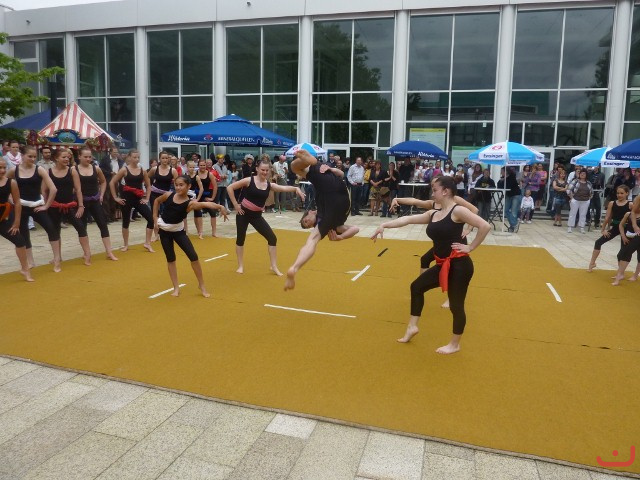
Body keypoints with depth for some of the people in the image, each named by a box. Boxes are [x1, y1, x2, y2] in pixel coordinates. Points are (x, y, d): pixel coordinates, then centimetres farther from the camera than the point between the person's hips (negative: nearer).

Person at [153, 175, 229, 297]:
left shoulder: (190, 203, -22)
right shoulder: (168, 195, -13)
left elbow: (204, 204, -41)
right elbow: (157, 201, 8)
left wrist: (220, 207, -60)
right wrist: (155, 219, 3)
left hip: (178, 230, -1)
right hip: (164, 230, 2)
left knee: (193, 256, -6)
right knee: (170, 259, 7)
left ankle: (201, 285, 10)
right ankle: (176, 288, 16)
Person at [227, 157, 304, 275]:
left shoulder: (269, 185, -2)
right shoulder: (249, 180, -11)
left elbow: (283, 188, -20)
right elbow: (230, 188, -9)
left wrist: (296, 188, -39)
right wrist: (236, 205, -9)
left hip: (257, 216, 4)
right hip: (243, 213, -3)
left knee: (272, 238, -2)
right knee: (240, 239, 5)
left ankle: (274, 267, 8)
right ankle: (240, 266, 22)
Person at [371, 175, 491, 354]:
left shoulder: (457, 211, -13)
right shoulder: (433, 214, 11)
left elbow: (485, 226, -20)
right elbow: (407, 220, 9)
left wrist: (470, 247, -14)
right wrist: (384, 225, 3)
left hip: (459, 264, -9)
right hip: (443, 265, 9)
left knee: (456, 305, 3)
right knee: (417, 286, 17)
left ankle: (454, 344, 22)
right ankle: (412, 327, 29)